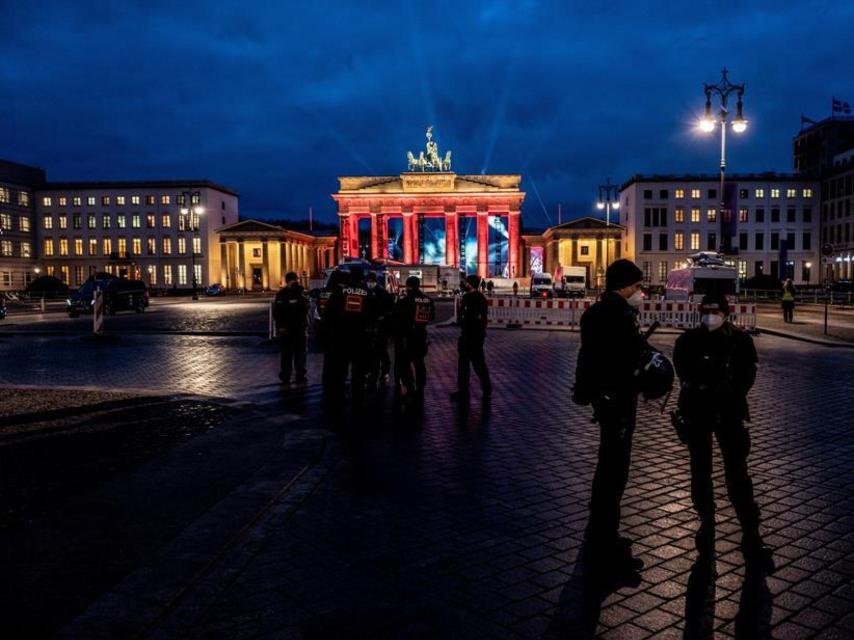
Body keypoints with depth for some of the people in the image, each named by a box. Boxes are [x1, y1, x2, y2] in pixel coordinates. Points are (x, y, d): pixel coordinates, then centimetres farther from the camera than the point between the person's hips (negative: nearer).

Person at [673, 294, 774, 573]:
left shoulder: (741, 340, -1)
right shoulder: (688, 341, -1)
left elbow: (747, 376, -3)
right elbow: (685, 374, -9)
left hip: (729, 413, -1)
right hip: (696, 413, 1)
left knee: (737, 473, -6)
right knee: (700, 471, 11)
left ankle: (751, 535, 0)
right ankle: (706, 523, 26)